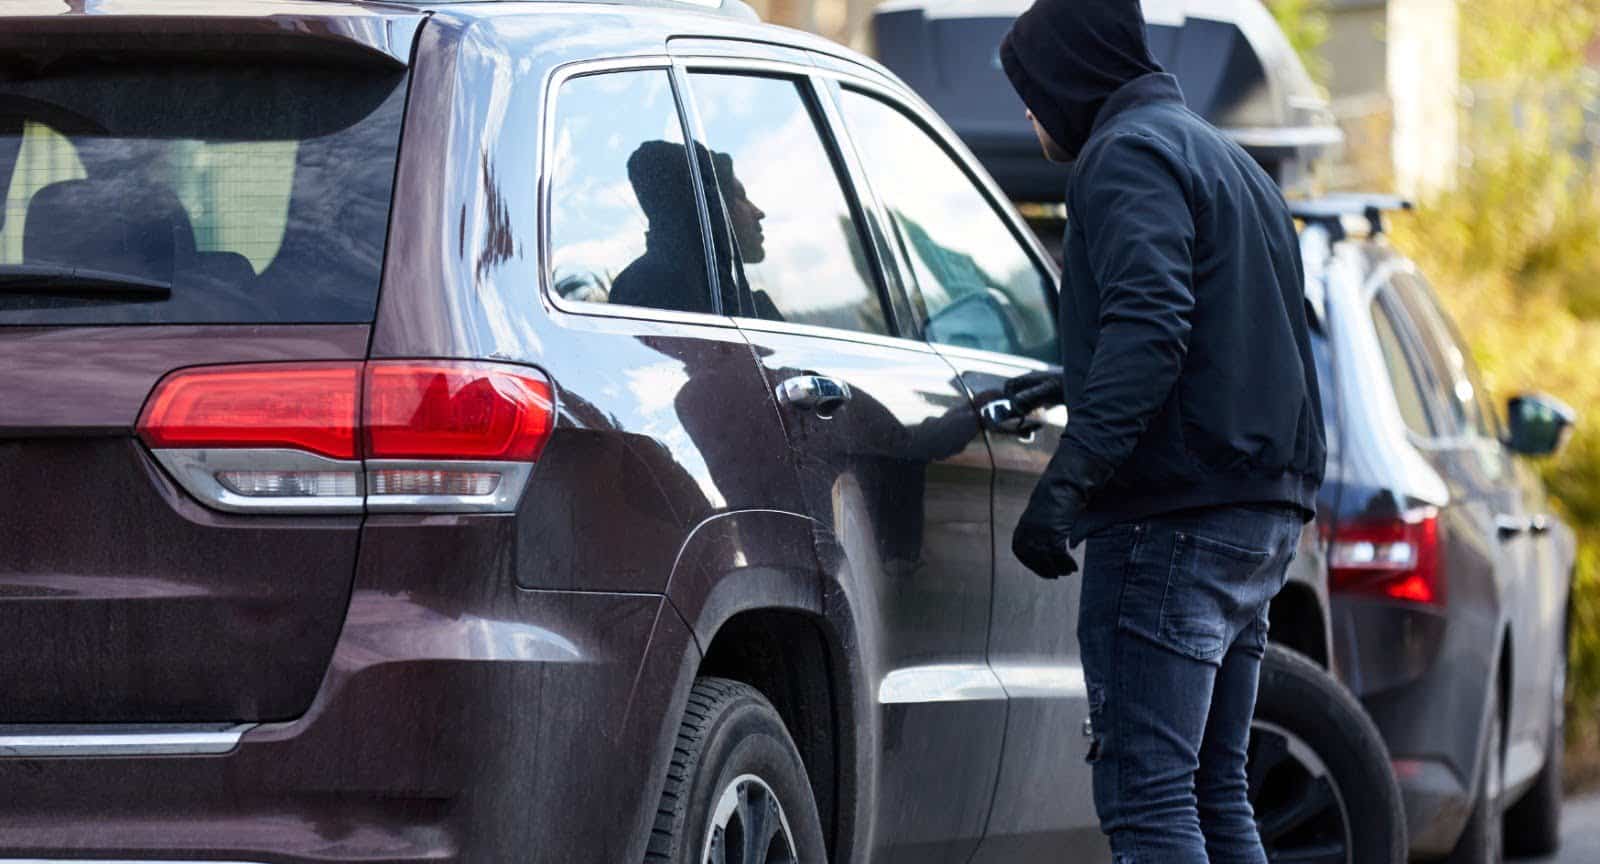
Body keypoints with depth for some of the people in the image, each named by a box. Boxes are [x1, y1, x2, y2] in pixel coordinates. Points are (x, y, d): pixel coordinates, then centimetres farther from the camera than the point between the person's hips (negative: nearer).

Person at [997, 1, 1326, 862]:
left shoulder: (1129, 155, -7)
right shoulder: (1228, 161, 24)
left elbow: (1150, 324, -22)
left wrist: (1067, 482, -28)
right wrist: (1078, 387, 38)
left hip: (1172, 517, -10)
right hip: (1262, 513, 10)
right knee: (1213, 792, 13)